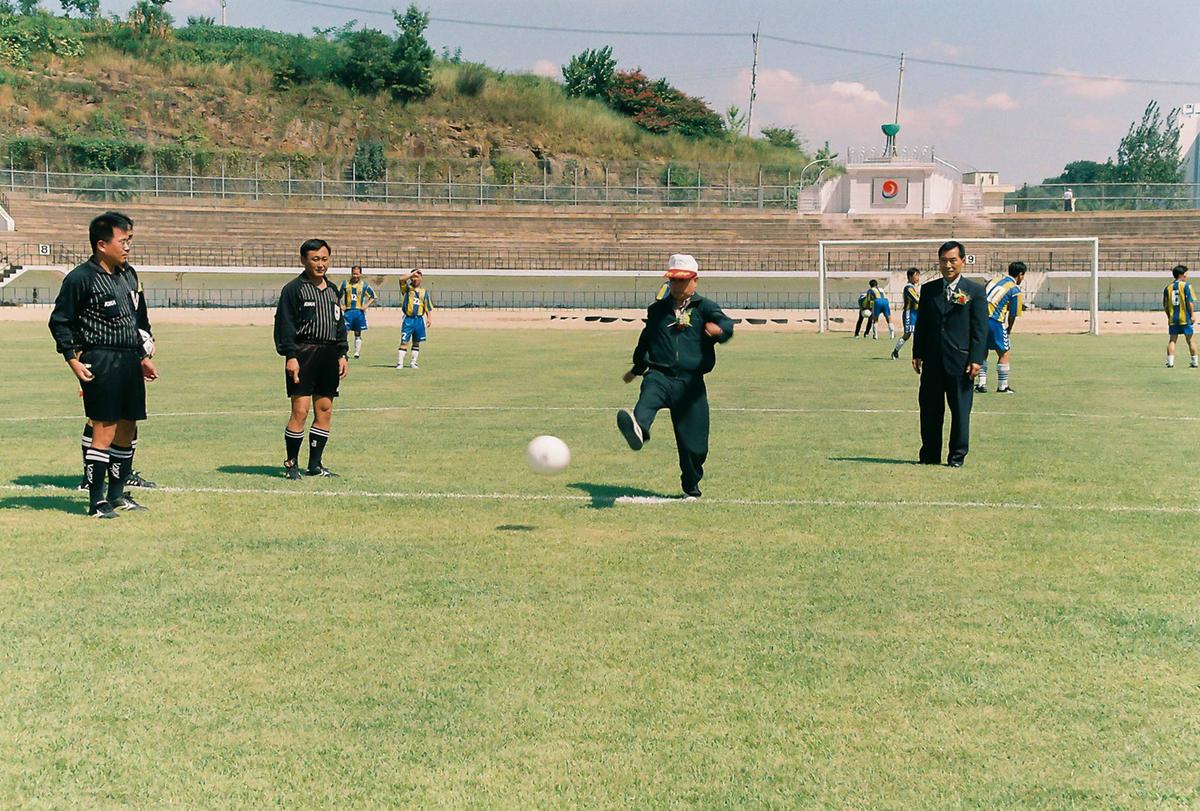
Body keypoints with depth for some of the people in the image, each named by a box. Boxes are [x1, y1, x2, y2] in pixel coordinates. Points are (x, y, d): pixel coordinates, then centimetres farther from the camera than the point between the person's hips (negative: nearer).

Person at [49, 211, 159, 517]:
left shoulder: (129, 275, 15)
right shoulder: (80, 278, -9)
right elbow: (59, 321, -5)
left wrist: (143, 357, 23)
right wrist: (74, 360, -11)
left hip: (129, 362, 8)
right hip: (100, 363, -8)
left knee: (127, 429, 11)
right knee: (104, 432, -8)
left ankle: (117, 494, 24)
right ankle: (96, 502, 0)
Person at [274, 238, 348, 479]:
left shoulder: (332, 290, 17)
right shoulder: (293, 289, -4)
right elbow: (285, 324, -8)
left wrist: (342, 354, 17)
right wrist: (290, 355, -15)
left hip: (329, 356, 7)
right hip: (303, 354, -7)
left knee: (325, 410, 6)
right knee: (300, 410, -10)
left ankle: (315, 464, 14)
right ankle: (291, 464, 2)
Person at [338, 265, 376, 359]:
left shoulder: (364, 285, 5)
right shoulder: (345, 283, 6)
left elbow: (373, 297, 10)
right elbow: (338, 296, 13)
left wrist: (366, 305, -3)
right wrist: (340, 306, 0)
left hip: (359, 311, 0)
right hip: (348, 311, 0)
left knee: (358, 334, 6)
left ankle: (357, 352, 8)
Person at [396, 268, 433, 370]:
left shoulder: (424, 292, 10)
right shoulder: (407, 288, 3)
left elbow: (428, 307, 10)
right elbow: (401, 279, -18)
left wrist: (429, 318, -2)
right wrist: (413, 273, -12)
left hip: (419, 319, 3)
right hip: (408, 319, -3)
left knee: (416, 342, 10)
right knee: (404, 342, -7)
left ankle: (413, 363, 19)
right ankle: (400, 363, -7)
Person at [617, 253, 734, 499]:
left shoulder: (704, 308, 7)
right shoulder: (657, 310, 18)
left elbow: (726, 325, -15)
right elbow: (645, 341, 35)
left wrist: (719, 328, -40)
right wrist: (637, 368, 45)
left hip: (691, 382, -1)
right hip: (660, 374, 1)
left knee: (693, 442, 1)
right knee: (649, 395, -36)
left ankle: (691, 488, 25)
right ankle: (637, 428, -69)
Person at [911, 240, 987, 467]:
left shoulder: (975, 291, 0)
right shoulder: (929, 289, 10)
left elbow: (980, 329, -3)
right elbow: (921, 324, 13)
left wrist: (976, 359, -10)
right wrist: (917, 354, 6)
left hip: (960, 361, -3)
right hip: (932, 361, 3)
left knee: (960, 410, 3)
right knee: (929, 409, 7)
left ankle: (957, 455, 12)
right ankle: (930, 455, 16)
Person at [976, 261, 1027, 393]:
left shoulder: (993, 281, 17)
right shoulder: (1015, 290, -1)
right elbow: (1013, 315, 1)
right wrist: (1008, 331, 17)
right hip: (995, 322, -6)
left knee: (982, 352, 18)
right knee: (1004, 353, 8)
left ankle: (981, 384, 18)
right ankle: (1002, 386, 11)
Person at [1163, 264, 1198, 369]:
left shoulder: (1168, 287, 7)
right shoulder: (1186, 285, -6)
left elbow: (1165, 305, 8)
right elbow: (1190, 302, -11)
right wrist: (1192, 314, -5)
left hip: (1173, 318, 3)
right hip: (1185, 317, -3)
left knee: (1172, 340, 6)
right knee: (1191, 339, 5)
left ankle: (1170, 361, -4)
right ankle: (1195, 361, 9)